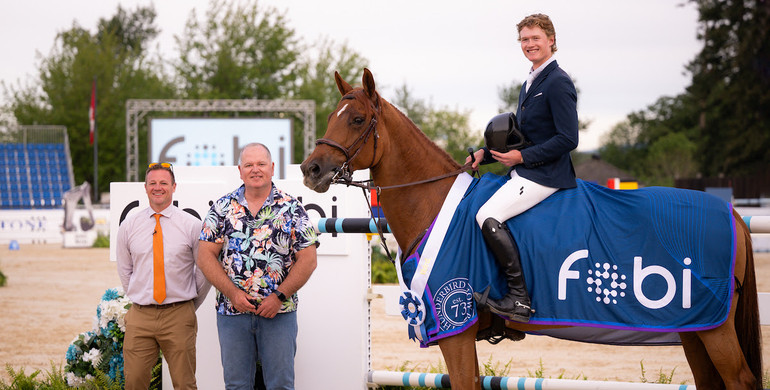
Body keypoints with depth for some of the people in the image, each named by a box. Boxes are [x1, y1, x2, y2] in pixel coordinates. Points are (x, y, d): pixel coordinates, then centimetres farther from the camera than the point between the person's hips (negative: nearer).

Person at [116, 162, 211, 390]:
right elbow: (124, 270, 17)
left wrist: (191, 306, 9)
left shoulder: (192, 225, 1)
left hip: (179, 317, -2)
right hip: (139, 317, 2)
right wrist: (138, 299, 13)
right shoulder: (128, 226, 7)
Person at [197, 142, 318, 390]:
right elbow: (206, 256, 1)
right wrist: (233, 293, -10)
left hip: (279, 312, -1)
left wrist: (280, 296, -11)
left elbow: (308, 260, -2)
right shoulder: (222, 208, 5)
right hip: (232, 312, 1)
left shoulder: (292, 209, 2)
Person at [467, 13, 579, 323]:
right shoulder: (530, 83, 18)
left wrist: (522, 157, -18)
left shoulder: (558, 83, -12)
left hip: (546, 175, -10)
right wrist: (486, 153, 11)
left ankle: (520, 298, -21)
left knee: (488, 216, -25)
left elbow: (567, 139, -18)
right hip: (525, 171, 10)